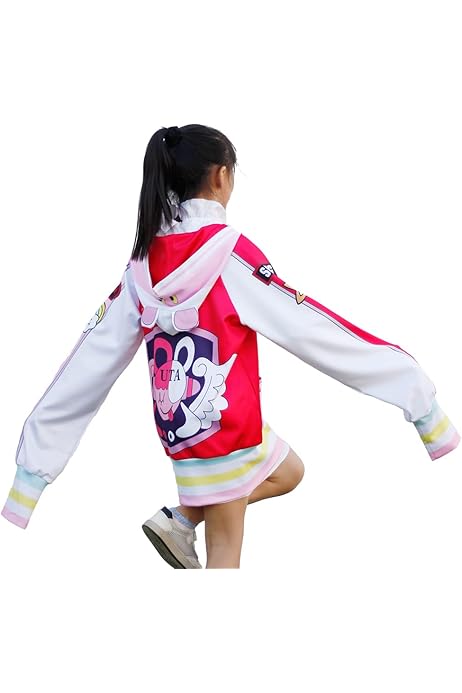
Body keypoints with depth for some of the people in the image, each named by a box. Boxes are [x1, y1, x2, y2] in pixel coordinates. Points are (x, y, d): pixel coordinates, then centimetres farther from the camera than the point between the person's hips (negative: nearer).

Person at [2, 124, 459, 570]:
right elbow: (309, 328, -18)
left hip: (182, 424, 7)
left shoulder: (145, 260, 1)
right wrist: (412, 385, -13)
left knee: (287, 472, 25)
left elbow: (92, 358, 3)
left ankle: (178, 519, 13)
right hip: (223, 423, -7)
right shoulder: (228, 251, -17)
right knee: (224, 551, 6)